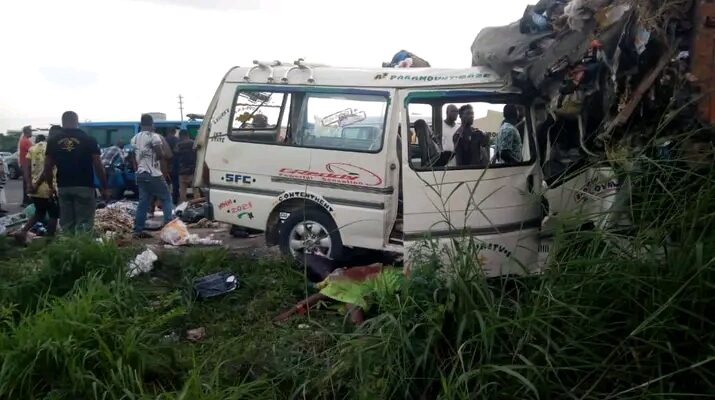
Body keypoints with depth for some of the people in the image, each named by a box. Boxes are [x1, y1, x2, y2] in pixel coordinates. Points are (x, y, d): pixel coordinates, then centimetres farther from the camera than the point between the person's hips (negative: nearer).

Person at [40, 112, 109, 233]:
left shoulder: (53, 140, 6)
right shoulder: (88, 139, -3)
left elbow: (48, 167, 5)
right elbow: (98, 165, -7)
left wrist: (50, 186, 15)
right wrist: (105, 187, -1)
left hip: (63, 187, 3)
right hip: (84, 187, -3)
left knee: (66, 224, 11)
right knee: (84, 223, -2)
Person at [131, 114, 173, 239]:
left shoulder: (135, 138, 14)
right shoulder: (154, 136, -10)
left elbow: (133, 158, 18)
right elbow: (161, 155, -14)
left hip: (140, 174, 7)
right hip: (153, 174, -7)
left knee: (143, 202, 9)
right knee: (166, 199, 2)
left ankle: (138, 230, 7)